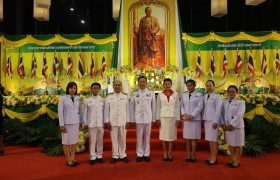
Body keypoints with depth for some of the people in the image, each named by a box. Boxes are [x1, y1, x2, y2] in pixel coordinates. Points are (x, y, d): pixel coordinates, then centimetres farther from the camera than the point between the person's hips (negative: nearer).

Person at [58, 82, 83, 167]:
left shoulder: (78, 98, 5)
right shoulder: (62, 98, -6)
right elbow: (60, 112, -8)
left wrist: (81, 122, 9)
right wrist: (61, 125, -12)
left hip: (75, 122, 4)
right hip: (67, 122, -4)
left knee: (74, 141, 11)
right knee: (66, 141, 5)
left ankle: (73, 159, 21)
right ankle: (68, 160, 14)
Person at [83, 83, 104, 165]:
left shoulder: (103, 100, 4)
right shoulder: (87, 100, 2)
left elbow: (105, 111, 6)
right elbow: (85, 113, 5)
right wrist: (85, 123, 2)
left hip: (101, 123, 1)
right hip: (91, 123, -1)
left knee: (100, 140, 9)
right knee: (92, 141, 4)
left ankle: (99, 156, 22)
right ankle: (92, 157, 15)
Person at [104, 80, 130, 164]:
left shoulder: (125, 97, 7)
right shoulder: (109, 97, 5)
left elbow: (127, 109, 6)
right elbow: (106, 110, 4)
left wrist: (128, 121, 2)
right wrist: (107, 121, -1)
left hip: (123, 121, 1)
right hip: (112, 121, 0)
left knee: (123, 139, 7)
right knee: (114, 139, 4)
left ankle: (122, 155, 20)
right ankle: (115, 156, 17)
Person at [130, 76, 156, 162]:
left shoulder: (151, 93, 4)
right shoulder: (134, 94, 3)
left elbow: (153, 107, 4)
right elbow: (132, 107, 4)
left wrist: (154, 118, 2)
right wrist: (132, 119, 1)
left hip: (148, 118, 0)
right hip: (138, 118, 0)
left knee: (147, 137, 8)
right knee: (139, 137, 6)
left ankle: (146, 154, 20)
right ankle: (139, 154, 18)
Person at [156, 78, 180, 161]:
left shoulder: (175, 94, 5)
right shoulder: (160, 95, 4)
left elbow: (177, 107, 4)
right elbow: (158, 107, 4)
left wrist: (178, 118, -1)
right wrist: (158, 118, -2)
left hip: (172, 117, 0)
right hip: (163, 117, 0)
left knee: (171, 135, 4)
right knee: (164, 135, 4)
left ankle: (169, 153, 17)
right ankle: (165, 153, 18)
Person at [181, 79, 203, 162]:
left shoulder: (199, 95, 1)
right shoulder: (183, 95, 10)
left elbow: (200, 107, -6)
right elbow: (182, 105, 8)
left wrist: (192, 115, -14)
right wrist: (184, 114, -9)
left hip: (195, 119, -3)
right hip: (186, 119, 3)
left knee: (194, 138, 1)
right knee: (187, 137, 6)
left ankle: (193, 155, 11)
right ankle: (188, 155, 13)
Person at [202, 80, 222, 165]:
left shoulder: (217, 96, -6)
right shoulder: (205, 96, 11)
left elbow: (218, 110, -10)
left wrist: (215, 122, -13)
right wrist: (203, 119, 8)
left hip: (213, 120, -6)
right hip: (206, 120, 6)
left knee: (214, 139, -1)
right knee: (209, 139, 10)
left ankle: (214, 158, 7)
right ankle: (211, 156, 19)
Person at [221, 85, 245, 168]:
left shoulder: (240, 102, -5)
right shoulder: (224, 102, 9)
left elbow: (239, 115, -15)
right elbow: (222, 114, 7)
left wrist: (231, 125, -18)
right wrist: (224, 124, -5)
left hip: (236, 126, -4)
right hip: (227, 126, 4)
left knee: (237, 145, 4)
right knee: (230, 144, 13)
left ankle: (237, 161, 18)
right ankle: (232, 160, 27)